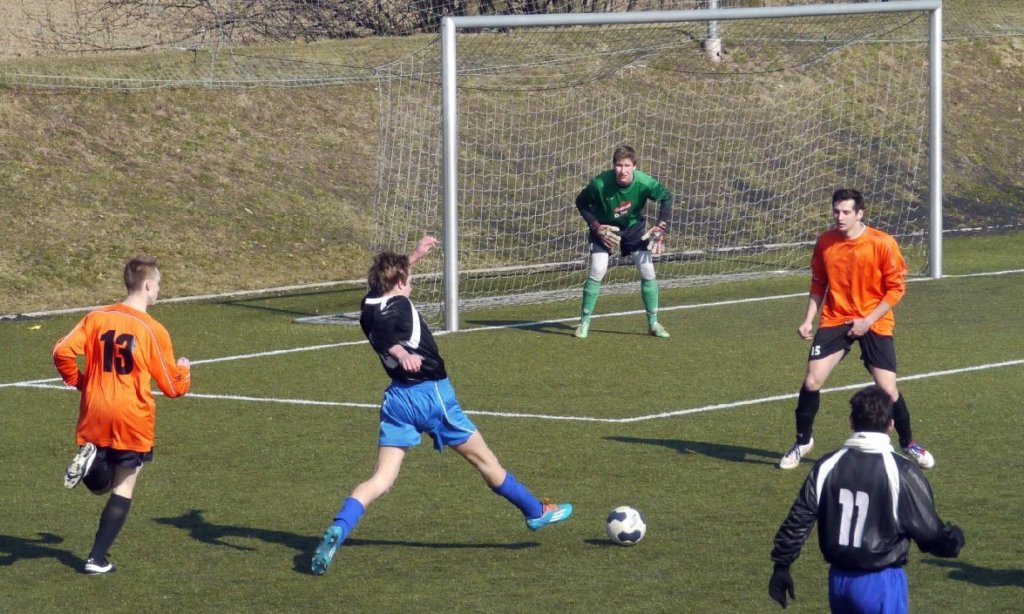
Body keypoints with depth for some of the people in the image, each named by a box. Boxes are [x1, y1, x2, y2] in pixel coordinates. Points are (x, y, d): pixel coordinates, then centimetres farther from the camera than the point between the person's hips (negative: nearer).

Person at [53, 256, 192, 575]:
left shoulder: (97, 318, 0)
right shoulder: (153, 331, -9)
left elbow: (63, 352, -9)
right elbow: (172, 387, -3)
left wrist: (79, 381, 8)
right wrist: (184, 371, 19)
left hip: (94, 416, 4)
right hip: (133, 420, -4)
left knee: (100, 485, 21)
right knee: (123, 488, 8)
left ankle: (89, 457, -14)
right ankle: (97, 559, 1)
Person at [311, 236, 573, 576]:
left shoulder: (370, 306, 10)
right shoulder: (399, 307, -12)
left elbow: (385, 281, 33)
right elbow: (383, 330, -35)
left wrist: (414, 256, 41)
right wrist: (399, 351, -53)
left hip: (397, 400, 6)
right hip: (430, 394, -6)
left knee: (381, 478, -2)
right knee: (483, 458, 12)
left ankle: (337, 530, -26)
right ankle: (536, 512, 30)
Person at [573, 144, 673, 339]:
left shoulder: (644, 182, -27)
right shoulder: (600, 184, -32)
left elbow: (666, 197, -8)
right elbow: (581, 202, -13)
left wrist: (661, 226, -16)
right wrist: (596, 227, -21)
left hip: (634, 227, 2)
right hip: (604, 228, -2)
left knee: (648, 270, -3)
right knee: (597, 270, -16)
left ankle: (653, 323, 12)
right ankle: (584, 322, -1)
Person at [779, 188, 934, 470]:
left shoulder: (882, 243, -14)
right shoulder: (825, 242, -2)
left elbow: (896, 287, -9)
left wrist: (868, 321, -14)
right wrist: (808, 320, 1)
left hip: (874, 324, -2)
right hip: (835, 320, 3)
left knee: (888, 389, -5)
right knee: (812, 382, -8)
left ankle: (909, 444, 20)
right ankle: (803, 441, 15)